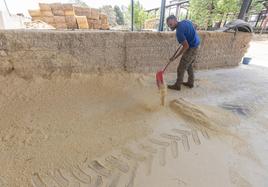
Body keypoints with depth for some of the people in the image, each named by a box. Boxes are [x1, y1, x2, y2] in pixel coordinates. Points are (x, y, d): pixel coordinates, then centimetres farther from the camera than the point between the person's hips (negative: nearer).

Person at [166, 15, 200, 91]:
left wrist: (175, 57, -20)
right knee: (189, 65, 22)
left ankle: (177, 86, 13)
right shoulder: (186, 21, 2)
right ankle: (190, 83, 33)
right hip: (196, 46, 10)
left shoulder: (179, 31, -24)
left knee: (181, 68, 0)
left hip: (191, 49, -9)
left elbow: (186, 46, -24)